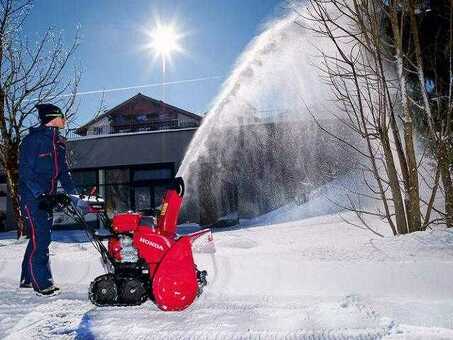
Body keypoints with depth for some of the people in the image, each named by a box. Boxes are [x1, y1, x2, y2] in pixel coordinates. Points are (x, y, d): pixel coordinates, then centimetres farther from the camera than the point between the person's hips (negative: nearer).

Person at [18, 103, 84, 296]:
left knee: (41, 238, 13)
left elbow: (63, 172, 16)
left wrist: (74, 194, 6)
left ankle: (28, 279, 26)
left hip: (47, 196, 8)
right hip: (32, 196, -8)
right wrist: (40, 194, -24)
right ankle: (42, 284, -2)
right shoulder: (33, 139, -10)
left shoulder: (59, 143, 13)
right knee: (39, 239, -9)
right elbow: (25, 170, -16)